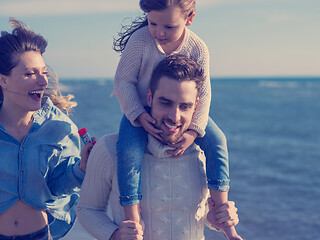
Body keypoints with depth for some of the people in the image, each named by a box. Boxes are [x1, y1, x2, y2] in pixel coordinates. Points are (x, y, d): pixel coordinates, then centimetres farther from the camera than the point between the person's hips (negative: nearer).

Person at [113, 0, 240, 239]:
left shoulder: (198, 48, -16)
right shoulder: (139, 41, -21)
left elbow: (203, 93, -12)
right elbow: (123, 81, -15)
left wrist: (193, 131, -21)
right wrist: (140, 116, -26)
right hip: (142, 110, -2)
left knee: (216, 140, -14)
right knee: (128, 150, -28)